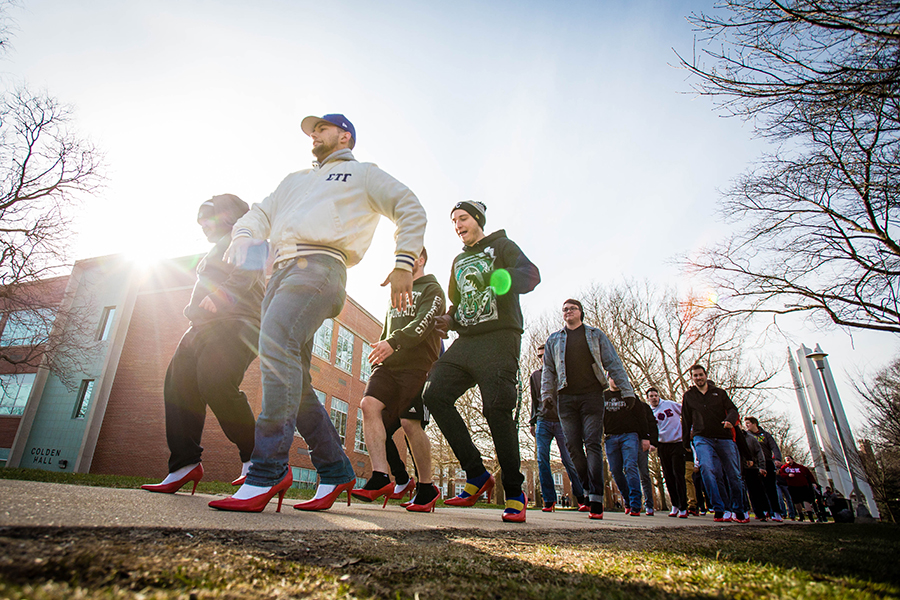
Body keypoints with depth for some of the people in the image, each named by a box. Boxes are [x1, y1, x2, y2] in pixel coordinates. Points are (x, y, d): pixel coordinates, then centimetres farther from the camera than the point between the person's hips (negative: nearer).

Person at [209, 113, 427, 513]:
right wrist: (242, 236, 3)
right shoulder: (295, 180, 38)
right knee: (293, 380, -1)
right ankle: (336, 470, 6)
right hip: (280, 271, 7)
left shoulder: (363, 173, 19)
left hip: (319, 264, -7)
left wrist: (403, 265, -3)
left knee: (277, 344, -30)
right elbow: (261, 214, 28)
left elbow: (411, 210, 11)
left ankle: (268, 471, -28)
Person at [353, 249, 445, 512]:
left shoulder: (431, 289, 5)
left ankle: (427, 487, 4)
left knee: (410, 422, -14)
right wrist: (378, 356, 15)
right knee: (369, 404, -17)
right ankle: (380, 477, -17)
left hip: (418, 365, -6)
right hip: (389, 364, 7)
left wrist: (394, 342, -28)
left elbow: (423, 323, -14)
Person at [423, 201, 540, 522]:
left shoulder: (502, 246, 8)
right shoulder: (459, 260, 28)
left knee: (497, 409, -14)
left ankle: (514, 493, 2)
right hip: (465, 341, 7)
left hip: (499, 339, -6)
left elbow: (531, 273, -10)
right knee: (435, 394, -11)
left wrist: (508, 279, -34)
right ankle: (476, 475, -2)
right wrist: (450, 320, 11)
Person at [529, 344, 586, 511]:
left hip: (562, 421, -2)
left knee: (568, 459, -1)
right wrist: (533, 422, 13)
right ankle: (549, 499, 3)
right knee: (542, 460, -5)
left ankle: (580, 497, 17)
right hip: (543, 421, 3)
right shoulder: (535, 375, 15)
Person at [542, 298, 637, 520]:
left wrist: (627, 391, 2)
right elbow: (548, 370, 14)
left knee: (593, 443, -9)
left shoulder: (596, 335, 13)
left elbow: (613, 364, 10)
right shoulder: (553, 339, 17)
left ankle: (596, 501, -9)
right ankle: (587, 491, 14)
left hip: (592, 395, -2)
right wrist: (546, 395, 2)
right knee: (573, 445, 0)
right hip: (566, 397, 2)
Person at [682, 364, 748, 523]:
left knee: (733, 474, 3)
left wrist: (730, 420, -16)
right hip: (702, 438, -1)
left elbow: (732, 409, 8)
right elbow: (686, 421, 18)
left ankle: (738, 511, 19)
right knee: (707, 468, -23)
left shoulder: (719, 392, 16)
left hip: (724, 438, 1)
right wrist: (685, 443, 15)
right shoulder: (689, 396, 15)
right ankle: (720, 509, -20)